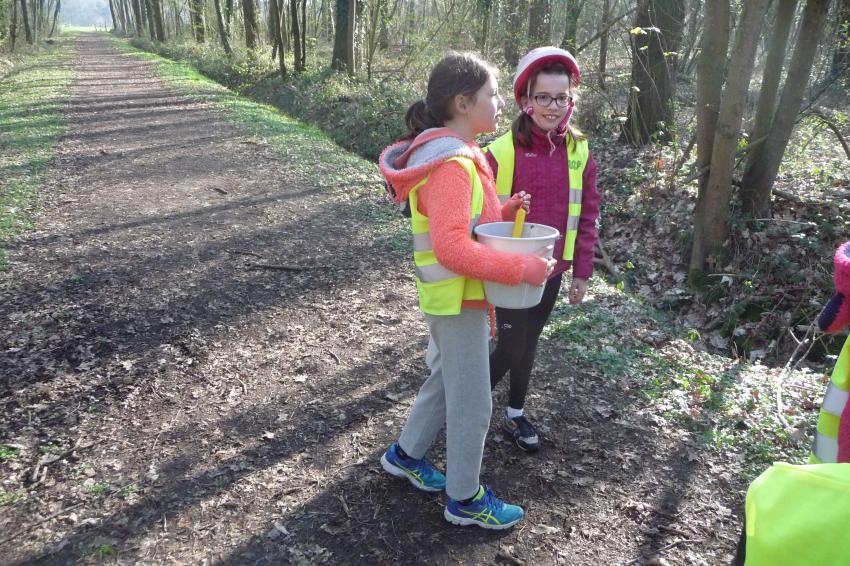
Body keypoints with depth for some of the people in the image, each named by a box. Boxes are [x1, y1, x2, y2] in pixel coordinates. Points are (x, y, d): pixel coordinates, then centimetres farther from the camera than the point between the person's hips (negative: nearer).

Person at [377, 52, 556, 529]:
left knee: (447, 380, 25)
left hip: (460, 294, 10)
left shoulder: (458, 155, 8)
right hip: (458, 298, -10)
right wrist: (520, 269, -28)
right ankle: (465, 499, 24)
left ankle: (406, 454, 43)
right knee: (473, 402, 5)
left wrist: (506, 211, -1)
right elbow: (451, 248, -32)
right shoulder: (451, 166, -25)